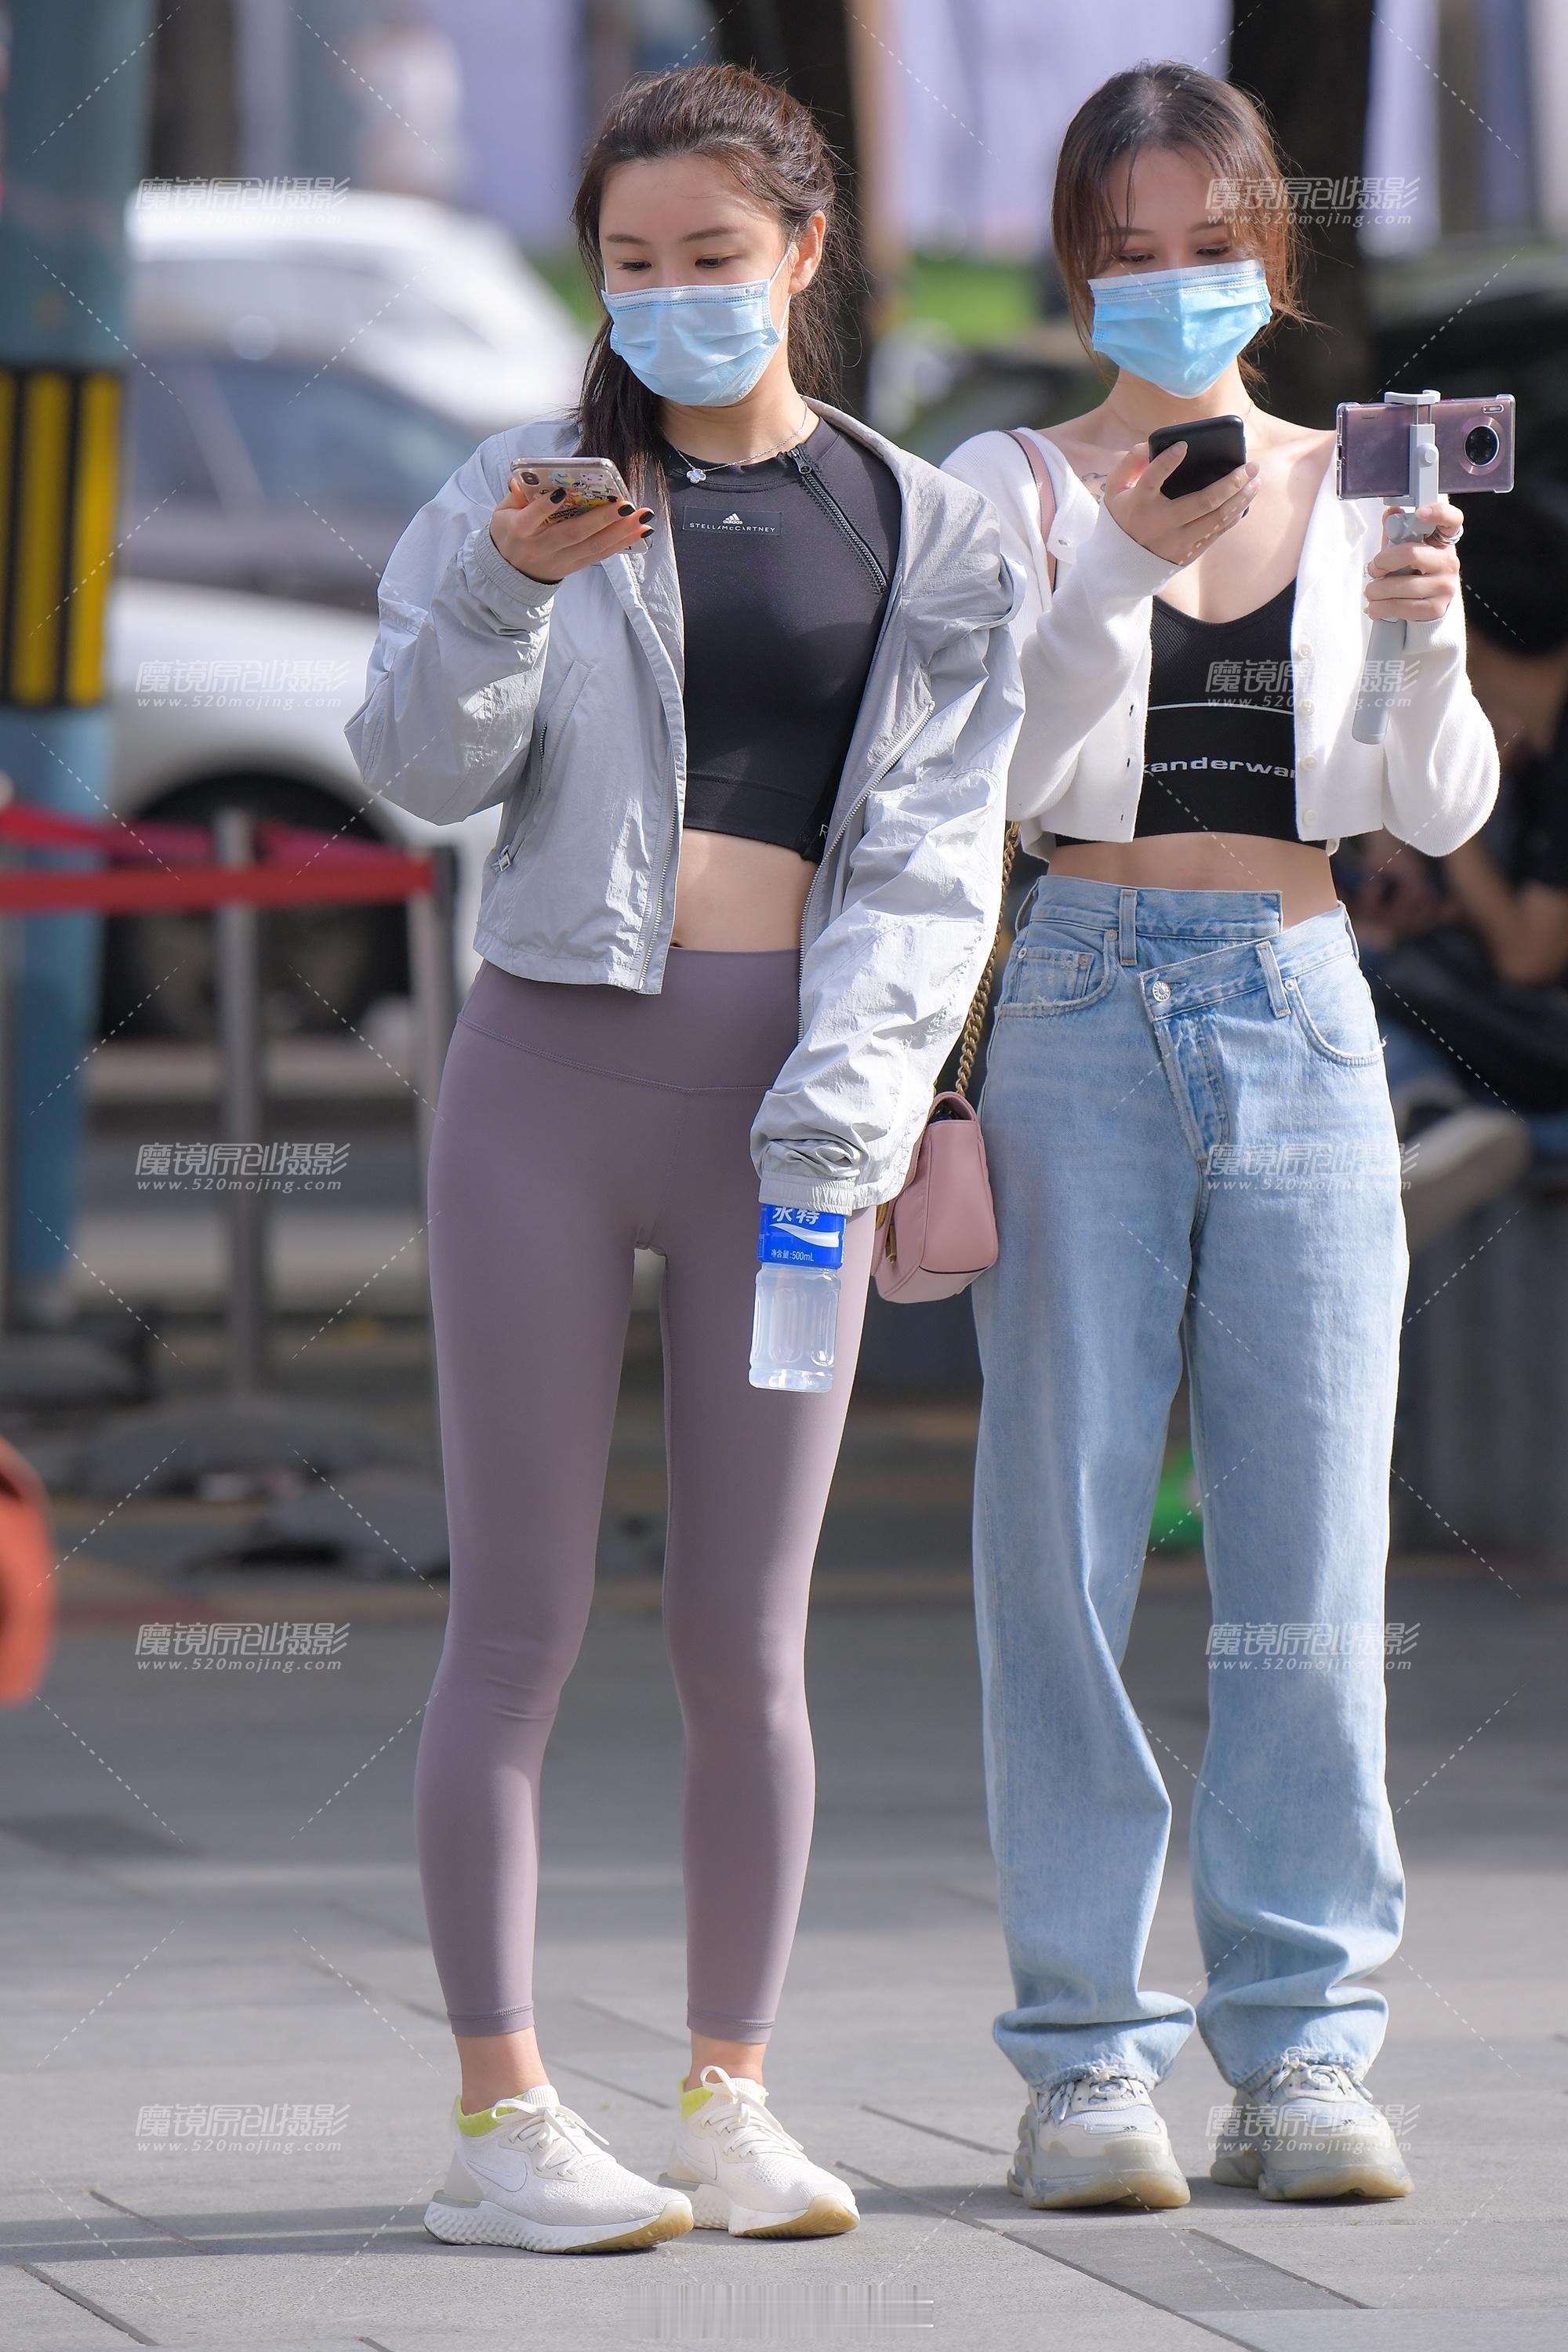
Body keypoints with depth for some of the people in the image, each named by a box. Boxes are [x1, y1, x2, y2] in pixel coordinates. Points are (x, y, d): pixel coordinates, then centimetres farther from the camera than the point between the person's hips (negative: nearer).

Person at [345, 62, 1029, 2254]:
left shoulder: (927, 535, 10)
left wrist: (852, 1090, -10)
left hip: (782, 1110, 1)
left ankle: (730, 2097, 14)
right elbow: (422, 762, -5)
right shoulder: (532, 489, 7)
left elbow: (933, 851, 4)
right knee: (519, 1616, -2)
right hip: (550, 1080, -1)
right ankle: (500, 2116, -1)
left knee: (744, 1640, 4)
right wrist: (500, 594, -25)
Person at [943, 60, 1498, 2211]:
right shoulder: (1014, 488, 4)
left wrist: (1435, 641, -17)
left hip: (1301, 1010, 2)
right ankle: (1085, 2052, 1)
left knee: (1312, 1539, 0)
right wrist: (1120, 563, -23)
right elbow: (1000, 770, -9)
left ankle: (1306, 2047, 6)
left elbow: (1440, 811, 3)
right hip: (1087, 1005, -2)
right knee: (1066, 1532, -3)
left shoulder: (1356, 491, 10)